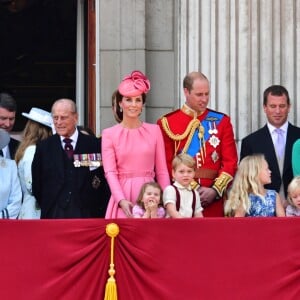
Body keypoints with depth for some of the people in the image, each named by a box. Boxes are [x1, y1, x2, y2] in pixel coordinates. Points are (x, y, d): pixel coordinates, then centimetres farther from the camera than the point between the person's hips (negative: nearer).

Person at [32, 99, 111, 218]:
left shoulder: (94, 145, 3)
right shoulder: (44, 147, 8)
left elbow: (104, 182, 4)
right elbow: (37, 184, 12)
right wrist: (47, 207, 8)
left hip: (87, 214, -1)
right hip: (54, 215, 1)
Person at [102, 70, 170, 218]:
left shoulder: (154, 130, 9)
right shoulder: (109, 134, 4)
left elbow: (162, 171, 8)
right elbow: (110, 172, -4)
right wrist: (121, 200, -19)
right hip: (122, 196, -1)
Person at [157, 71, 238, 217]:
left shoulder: (221, 121, 9)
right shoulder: (167, 123, 2)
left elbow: (230, 161, 4)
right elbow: (166, 165, -3)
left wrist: (215, 190, -9)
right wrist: (194, 189, -11)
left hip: (215, 200, 2)